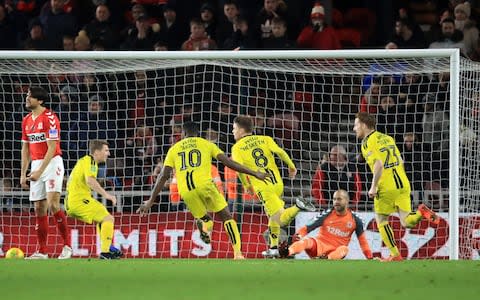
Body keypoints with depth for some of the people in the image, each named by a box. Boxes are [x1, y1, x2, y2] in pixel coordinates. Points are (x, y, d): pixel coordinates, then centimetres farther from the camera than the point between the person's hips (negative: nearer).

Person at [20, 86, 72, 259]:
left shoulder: (49, 118, -11)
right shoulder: (26, 121, 12)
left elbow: (52, 147, -16)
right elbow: (25, 149, 18)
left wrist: (40, 171, -19)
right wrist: (23, 174, 12)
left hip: (52, 162, -7)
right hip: (36, 165, 7)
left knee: (52, 204, -17)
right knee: (39, 208, 4)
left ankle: (67, 246, -9)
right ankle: (42, 251, 8)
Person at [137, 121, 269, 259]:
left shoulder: (174, 149, 23)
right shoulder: (206, 144, 19)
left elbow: (164, 176, 15)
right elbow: (229, 162, 10)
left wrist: (151, 201, 16)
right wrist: (254, 173, 13)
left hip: (186, 191, 2)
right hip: (204, 184, -2)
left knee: (203, 218, 25)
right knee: (227, 217, 9)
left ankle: (204, 225, -13)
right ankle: (238, 253, -8)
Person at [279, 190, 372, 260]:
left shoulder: (355, 220, 4)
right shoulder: (327, 214, 1)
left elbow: (362, 240, 9)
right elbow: (309, 227, -5)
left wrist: (370, 258, 5)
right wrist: (299, 234, -26)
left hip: (336, 252, 1)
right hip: (320, 245, -1)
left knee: (344, 249, -33)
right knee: (306, 241, -31)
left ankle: (327, 259, -60)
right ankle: (287, 252, -62)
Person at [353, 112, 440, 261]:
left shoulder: (368, 142, -7)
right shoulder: (387, 138, 17)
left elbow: (379, 165, -20)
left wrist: (373, 187, -15)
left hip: (386, 187, -6)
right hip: (403, 184, 6)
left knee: (381, 220, 11)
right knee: (406, 222, 8)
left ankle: (395, 254, 8)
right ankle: (421, 212, -20)